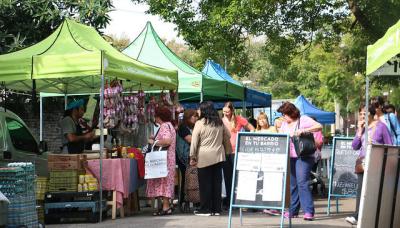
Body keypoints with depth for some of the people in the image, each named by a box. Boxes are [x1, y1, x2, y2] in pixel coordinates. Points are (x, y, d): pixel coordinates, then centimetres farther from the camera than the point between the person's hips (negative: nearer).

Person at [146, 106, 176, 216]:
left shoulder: (164, 126, -13)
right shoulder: (168, 125, 19)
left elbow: (167, 141, -27)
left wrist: (154, 142, -18)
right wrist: (155, 138, 17)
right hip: (166, 159, 10)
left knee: (163, 181, -9)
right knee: (165, 182, 11)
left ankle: (166, 207, -10)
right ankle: (166, 206, 14)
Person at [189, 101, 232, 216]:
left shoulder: (199, 123, -8)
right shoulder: (220, 123, 7)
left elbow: (194, 142, -7)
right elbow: (227, 137, 15)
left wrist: (192, 157, -1)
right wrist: (227, 150, 24)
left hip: (204, 157, -5)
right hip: (218, 156, 5)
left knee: (205, 183, 2)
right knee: (217, 182, 8)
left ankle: (205, 209, 4)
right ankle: (216, 209, 12)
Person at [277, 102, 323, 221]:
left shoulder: (303, 120, -5)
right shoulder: (285, 123, 15)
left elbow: (319, 126, -15)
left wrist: (303, 130, -26)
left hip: (303, 156, -7)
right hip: (289, 157, 7)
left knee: (302, 183, -15)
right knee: (292, 184, 10)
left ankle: (308, 211, -15)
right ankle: (293, 210, 17)